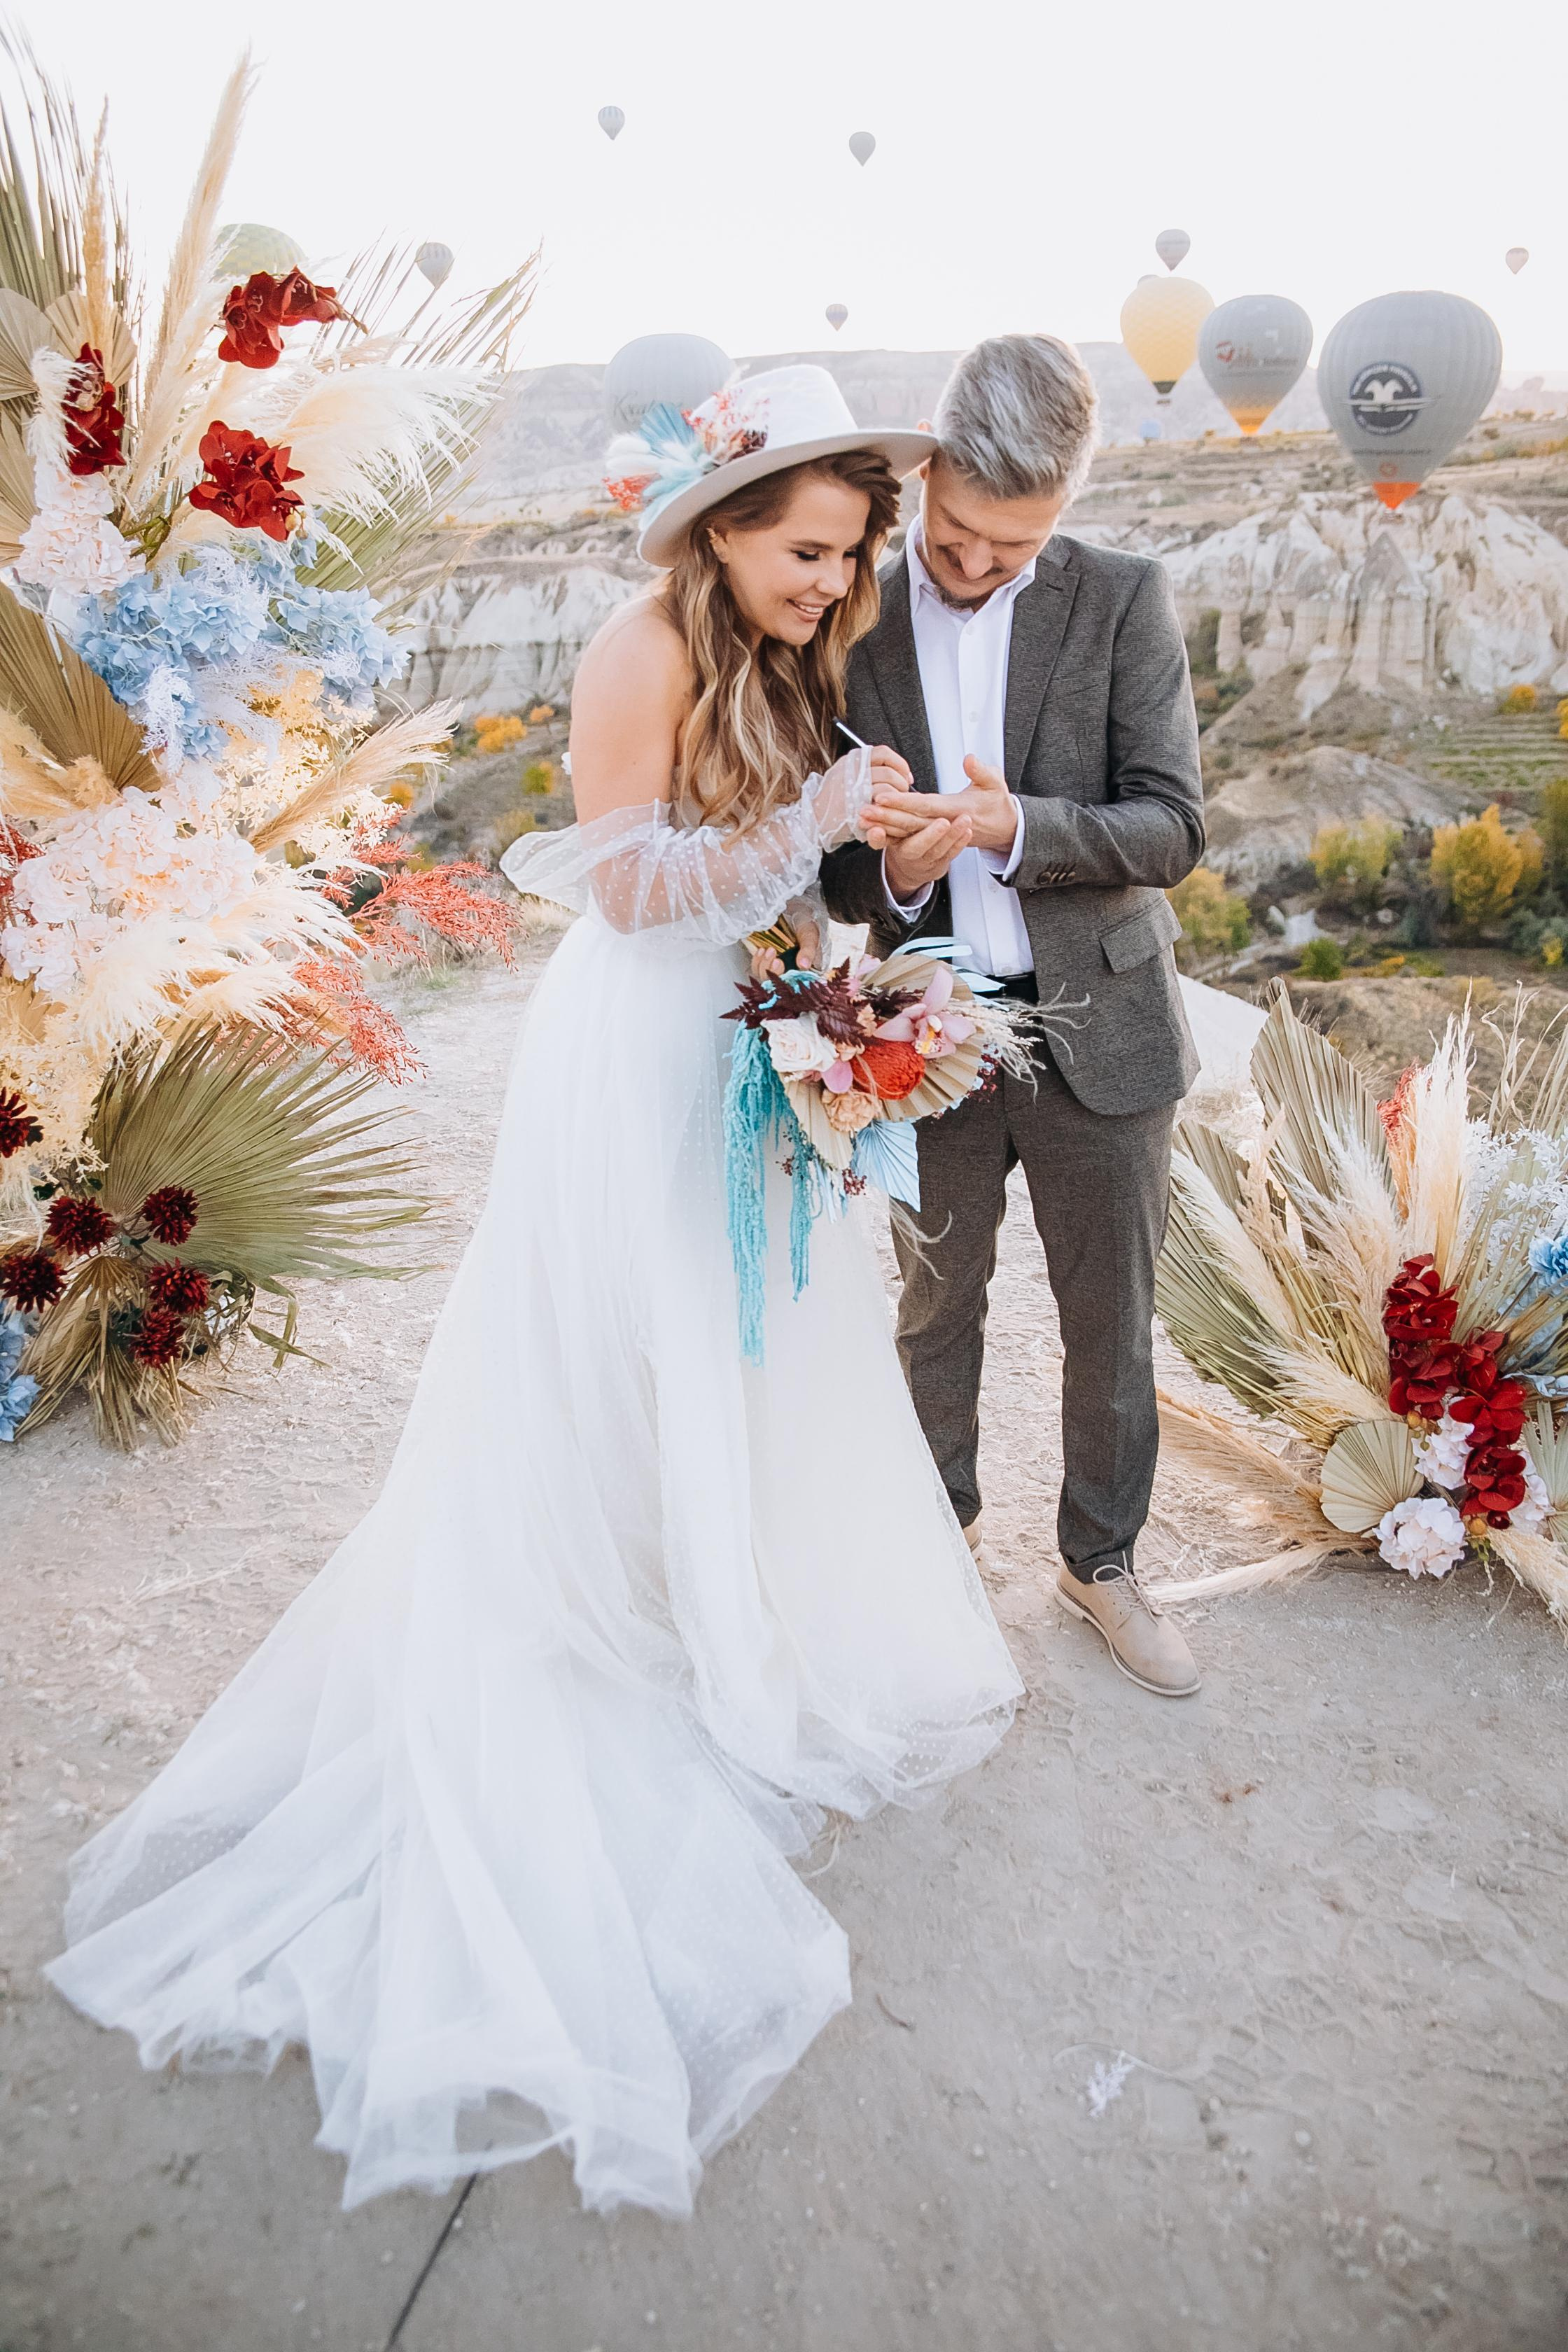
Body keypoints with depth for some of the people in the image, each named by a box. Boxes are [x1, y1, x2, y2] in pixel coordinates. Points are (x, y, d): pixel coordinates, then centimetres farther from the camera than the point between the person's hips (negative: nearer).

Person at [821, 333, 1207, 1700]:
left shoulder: (1124, 602, -4)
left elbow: (1174, 828, -10)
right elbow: (833, 867, 2)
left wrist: (1009, 826, -25)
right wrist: (888, 866, -21)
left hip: (1097, 1027, 0)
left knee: (1113, 1328, 12)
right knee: (938, 1310, 18)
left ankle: (1103, 1563, 35)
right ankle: (943, 1523, 43)